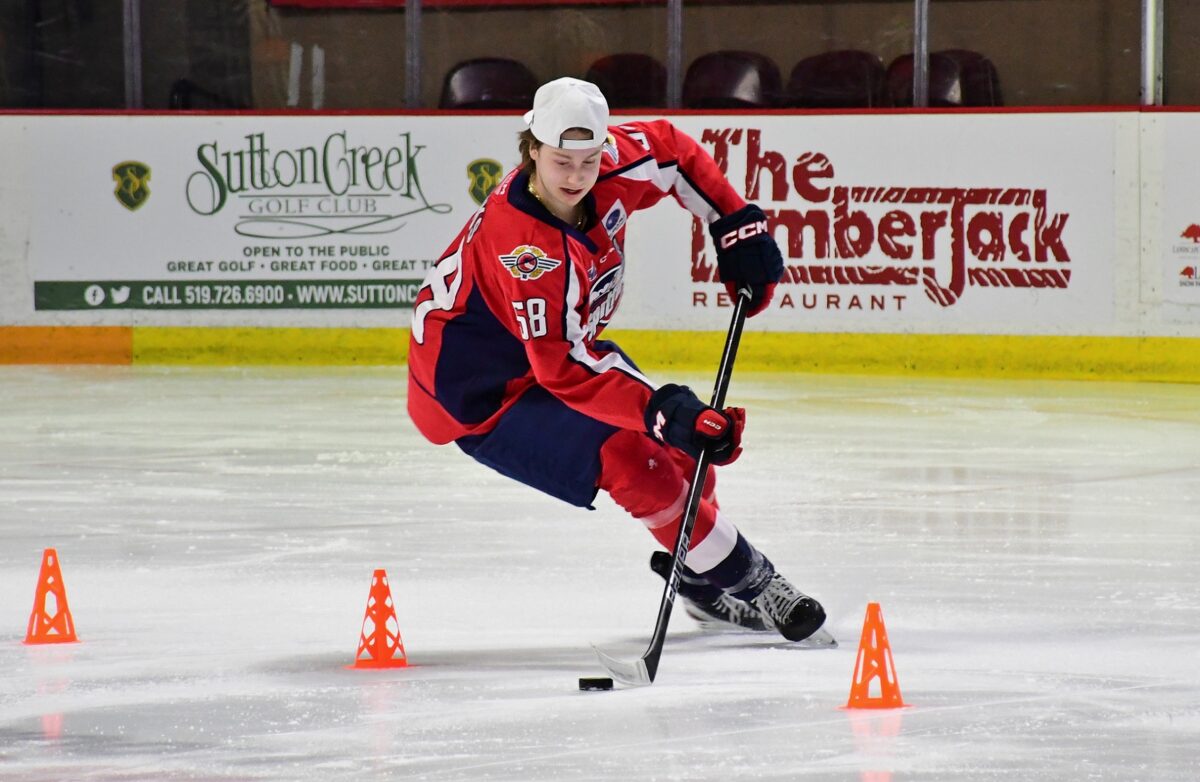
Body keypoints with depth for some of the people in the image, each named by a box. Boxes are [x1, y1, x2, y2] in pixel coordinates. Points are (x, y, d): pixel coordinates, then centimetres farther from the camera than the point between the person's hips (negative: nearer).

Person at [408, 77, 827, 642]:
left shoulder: (612, 163, -14)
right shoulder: (525, 248, -37)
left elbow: (672, 151, 8)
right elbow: (562, 368, -39)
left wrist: (736, 227, 1)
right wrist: (663, 412, -45)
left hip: (554, 346, 9)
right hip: (477, 392, -9)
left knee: (683, 444, 6)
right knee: (630, 456, -21)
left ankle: (699, 579, 27)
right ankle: (746, 583, -11)